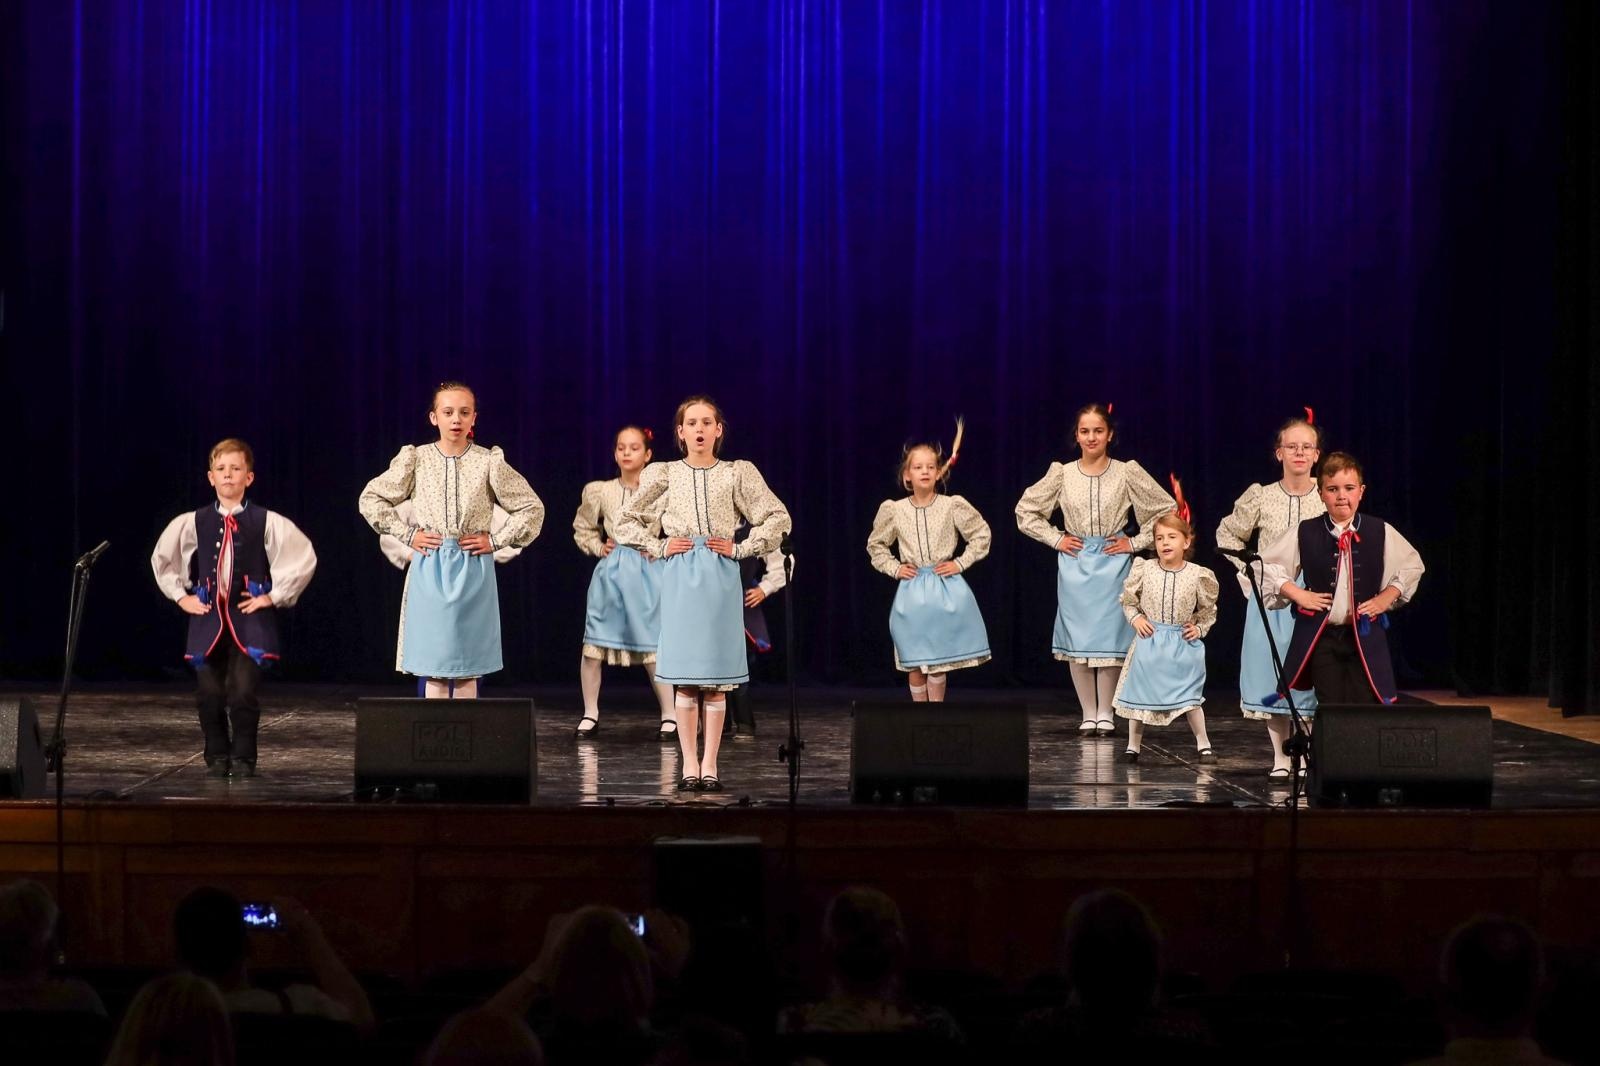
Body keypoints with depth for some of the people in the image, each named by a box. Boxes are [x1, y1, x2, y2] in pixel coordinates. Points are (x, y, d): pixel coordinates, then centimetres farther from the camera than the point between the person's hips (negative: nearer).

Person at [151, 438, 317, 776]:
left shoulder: (267, 522, -3)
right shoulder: (192, 523, 5)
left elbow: (304, 558, -1)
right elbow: (161, 559, 19)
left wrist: (274, 596, -2)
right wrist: (181, 595, 12)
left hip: (250, 616, -2)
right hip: (207, 615, 3)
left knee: (244, 691, -10)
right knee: (209, 693, 0)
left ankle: (243, 759, 5)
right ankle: (217, 758, 17)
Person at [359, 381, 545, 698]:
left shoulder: (489, 462, -1)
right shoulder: (415, 459, 1)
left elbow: (532, 508, 4)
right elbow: (370, 499, 8)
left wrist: (496, 541, -2)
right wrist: (407, 534, 1)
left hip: (473, 570, 0)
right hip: (429, 569, 0)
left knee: (467, 670, 2)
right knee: (434, 668, 0)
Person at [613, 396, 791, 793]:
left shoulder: (737, 474, 5)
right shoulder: (665, 475, 6)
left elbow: (778, 518, 5)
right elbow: (627, 524, 12)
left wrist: (741, 549, -2)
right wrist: (659, 547, 0)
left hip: (720, 578, 0)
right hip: (680, 578, 0)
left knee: (716, 678, 0)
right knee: (683, 677, -1)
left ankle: (709, 765, 5)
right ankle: (689, 764, 5)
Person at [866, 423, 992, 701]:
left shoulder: (952, 506, -4)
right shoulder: (894, 511, 0)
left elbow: (981, 535, 7)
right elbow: (876, 545, 15)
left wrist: (961, 563, -1)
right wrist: (894, 568, 3)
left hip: (945, 587, -1)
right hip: (911, 590, 1)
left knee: (939, 661, 2)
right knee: (915, 664, 4)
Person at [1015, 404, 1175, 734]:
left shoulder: (1126, 473, -3)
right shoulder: (1062, 474, 1)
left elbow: (1167, 509, 1)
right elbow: (1025, 510, 11)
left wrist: (1136, 542, -2)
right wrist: (1055, 539, 3)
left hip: (1112, 563, -1)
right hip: (1074, 563, 2)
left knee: (1109, 640, -1)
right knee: (1076, 641, 1)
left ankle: (1105, 714, 9)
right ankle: (1088, 715, 11)